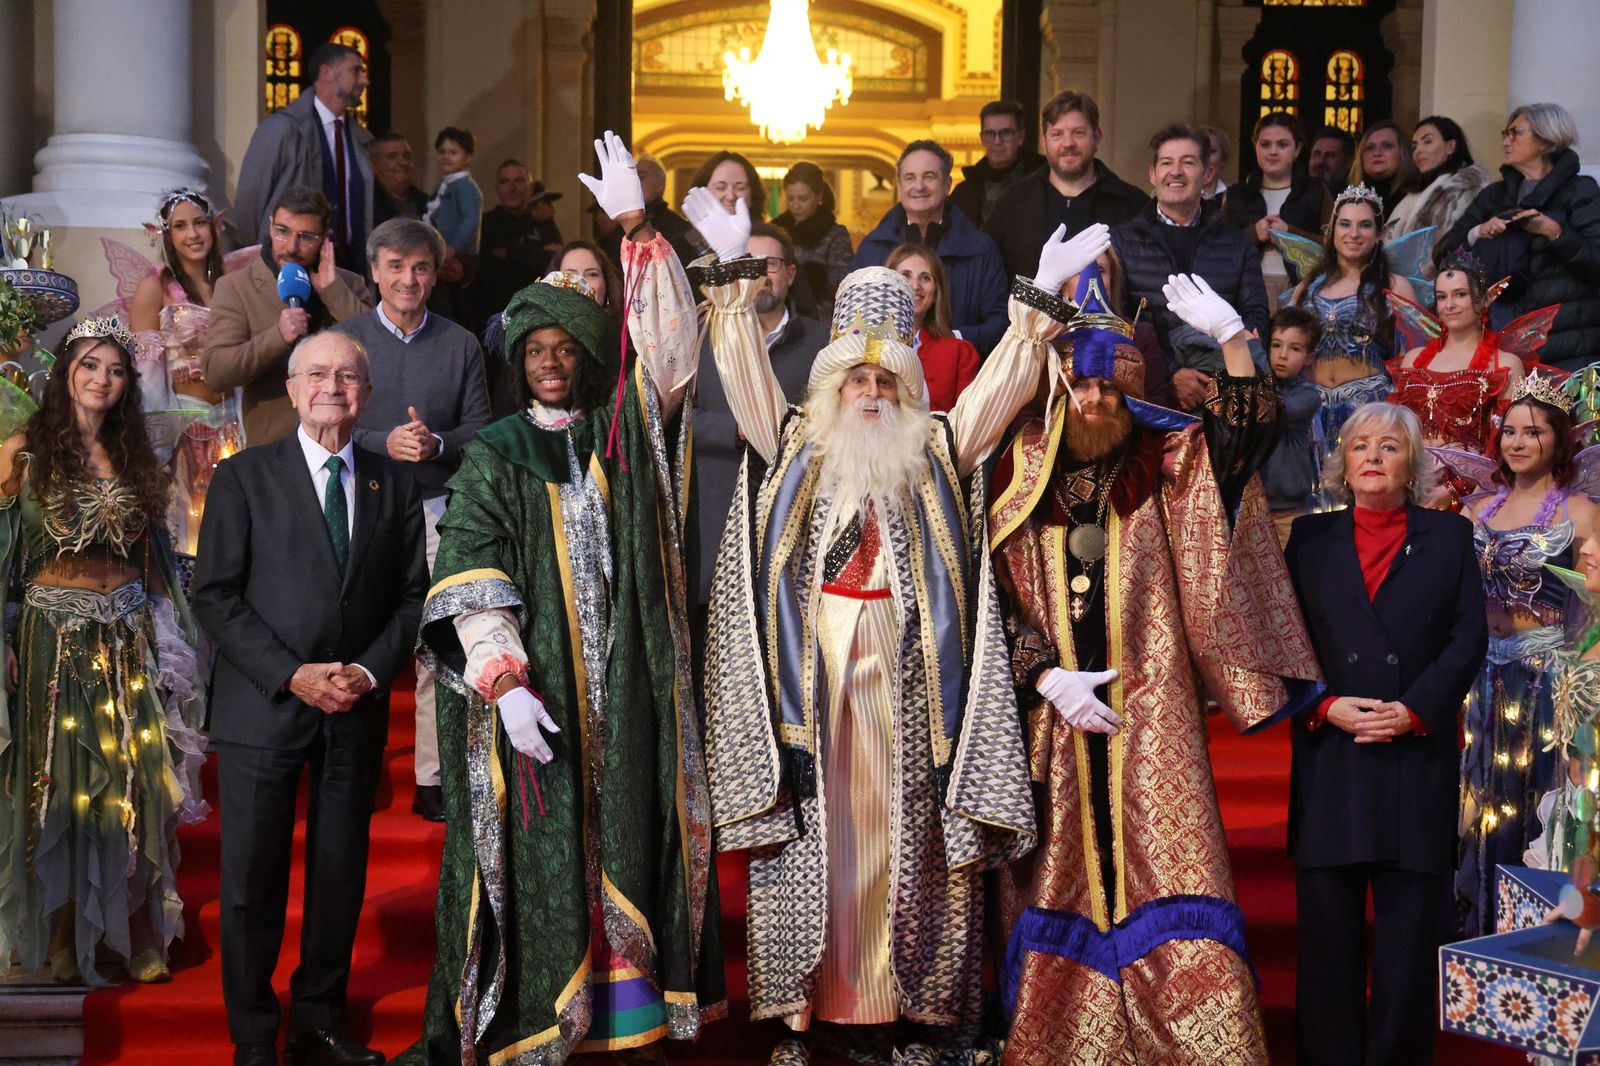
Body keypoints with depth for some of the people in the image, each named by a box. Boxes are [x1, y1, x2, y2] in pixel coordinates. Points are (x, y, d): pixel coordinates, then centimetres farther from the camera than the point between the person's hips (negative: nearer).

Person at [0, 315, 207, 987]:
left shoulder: (133, 458, 12)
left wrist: (164, 639, 7)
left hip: (128, 641, 4)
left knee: (131, 788, 3)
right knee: (58, 786, 2)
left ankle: (129, 937, 13)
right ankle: (62, 941, 14)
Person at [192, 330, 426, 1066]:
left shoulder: (393, 484, 9)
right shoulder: (244, 475, 0)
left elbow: (411, 595, 8)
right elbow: (215, 596, -5)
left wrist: (369, 671, -8)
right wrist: (294, 675, -13)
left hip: (358, 709, 3)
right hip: (263, 705, -2)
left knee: (341, 876, 9)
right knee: (252, 881, 2)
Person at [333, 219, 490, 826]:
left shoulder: (460, 345, 9)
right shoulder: (344, 339, 6)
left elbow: (480, 431, 7)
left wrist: (436, 443, -12)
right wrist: (386, 442, -14)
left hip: (437, 510, 1)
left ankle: (432, 778, 6)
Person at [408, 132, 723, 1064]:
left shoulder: (626, 433, 11)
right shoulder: (492, 458, 5)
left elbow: (670, 345, -2)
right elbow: (474, 583, -5)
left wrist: (637, 228, -10)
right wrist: (503, 681, -18)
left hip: (626, 685, 2)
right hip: (533, 689, -2)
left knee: (630, 838, 2)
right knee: (539, 850, -1)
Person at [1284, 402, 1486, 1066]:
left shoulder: (1449, 536, 11)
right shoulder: (1310, 538, 12)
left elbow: (1468, 635, 3)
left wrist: (1413, 709, -10)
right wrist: (1326, 705, -10)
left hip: (1417, 751, 0)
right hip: (1329, 754, 1)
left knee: (1410, 925, 1)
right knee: (1326, 923, 2)